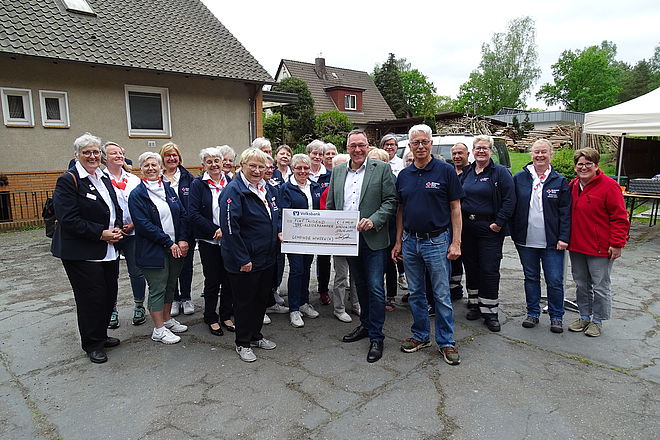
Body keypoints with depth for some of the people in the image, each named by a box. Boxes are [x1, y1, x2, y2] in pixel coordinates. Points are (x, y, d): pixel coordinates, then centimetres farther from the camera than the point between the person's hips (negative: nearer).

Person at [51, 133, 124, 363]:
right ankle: (92, 344, 19)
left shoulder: (104, 178, 13)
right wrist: (101, 233, -19)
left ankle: (101, 335, 32)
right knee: (91, 298, 1)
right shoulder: (68, 180, -11)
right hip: (82, 253, -7)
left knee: (109, 296, 13)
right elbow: (68, 219, -18)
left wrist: (117, 229, -2)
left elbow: (116, 209, 18)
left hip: (109, 251, 7)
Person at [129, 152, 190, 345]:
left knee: (170, 285, 15)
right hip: (153, 250, -6)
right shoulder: (137, 195, -6)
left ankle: (167, 319, 32)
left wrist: (183, 240, -5)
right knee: (157, 288, 2)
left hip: (176, 247, 6)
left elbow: (182, 215, 8)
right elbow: (144, 224, -14)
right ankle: (159, 330, 14)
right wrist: (169, 243, -17)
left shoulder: (169, 189, 10)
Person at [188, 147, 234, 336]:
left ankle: (226, 316, 25)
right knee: (212, 280, 6)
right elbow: (193, 213, -10)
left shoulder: (230, 183, 5)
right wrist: (215, 230, -16)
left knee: (229, 279, 9)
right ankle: (211, 319, 22)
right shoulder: (198, 185, -2)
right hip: (209, 241, -2)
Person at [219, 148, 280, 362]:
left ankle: (256, 336, 37)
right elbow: (230, 227, -23)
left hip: (266, 257, 8)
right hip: (244, 261, -8)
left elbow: (275, 214, 23)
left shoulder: (265, 188, 9)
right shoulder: (233, 190, -17)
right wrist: (242, 259, -23)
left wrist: (279, 231, 3)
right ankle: (242, 343, 24)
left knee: (262, 297, 18)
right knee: (244, 301, 7)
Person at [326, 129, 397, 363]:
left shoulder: (382, 169, -3)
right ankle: (365, 324, 35)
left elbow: (391, 201, -6)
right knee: (360, 285, 18)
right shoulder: (337, 171, 10)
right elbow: (331, 205, 13)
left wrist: (373, 221, -19)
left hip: (373, 239, -5)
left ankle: (376, 337, 9)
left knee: (375, 288, -4)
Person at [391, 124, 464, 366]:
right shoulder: (403, 175, 8)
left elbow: (455, 208, -5)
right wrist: (398, 242, 9)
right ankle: (420, 336, 29)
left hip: (437, 241, -4)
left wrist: (456, 242, -10)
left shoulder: (445, 170, -4)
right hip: (410, 242, 5)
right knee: (415, 294, 13)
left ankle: (446, 342, 18)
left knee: (442, 295, 3)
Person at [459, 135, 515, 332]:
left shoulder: (500, 172, -4)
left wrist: (499, 223, -15)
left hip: (490, 228, -5)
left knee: (490, 269, -3)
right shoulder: (466, 172, 11)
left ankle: (490, 312, 7)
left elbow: (509, 200, -9)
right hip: (467, 227, 5)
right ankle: (474, 304, 26)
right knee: (471, 266, 12)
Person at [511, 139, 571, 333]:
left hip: (552, 243, -1)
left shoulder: (560, 181, 2)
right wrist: (514, 233, 2)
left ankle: (556, 317, 20)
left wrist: (564, 238, -8)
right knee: (531, 278, 13)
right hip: (526, 241, 2)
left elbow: (566, 212, -1)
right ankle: (533, 313, 27)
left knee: (555, 281, 3)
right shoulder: (519, 178, 4)